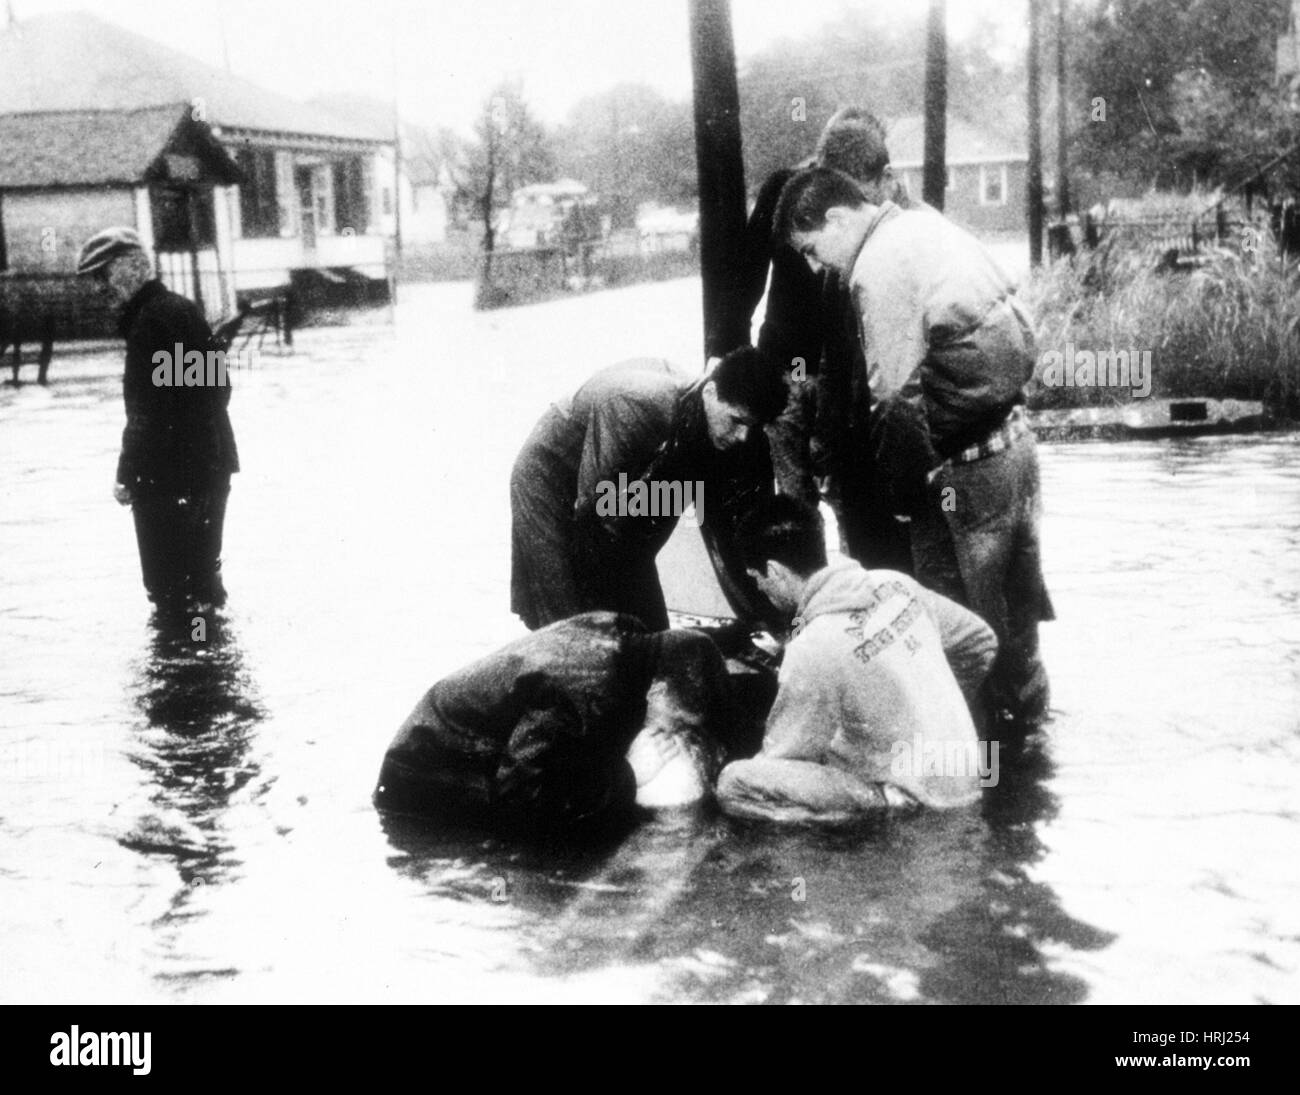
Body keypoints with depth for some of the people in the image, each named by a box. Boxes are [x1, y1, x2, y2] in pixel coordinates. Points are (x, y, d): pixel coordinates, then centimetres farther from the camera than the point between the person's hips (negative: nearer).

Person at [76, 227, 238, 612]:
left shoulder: (150, 320, -17)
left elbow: (146, 411, -22)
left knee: (171, 588, -2)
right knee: (202, 572, 20)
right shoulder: (183, 309, 12)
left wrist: (128, 475, -15)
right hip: (210, 464, 10)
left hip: (171, 477, -10)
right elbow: (219, 388, 19)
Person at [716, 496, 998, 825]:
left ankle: (885, 808, -10)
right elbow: (980, 642, 13)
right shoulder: (894, 584, -1)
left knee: (732, 784, -14)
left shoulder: (814, 650, -21)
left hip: (918, 800, -8)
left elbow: (782, 757, -9)